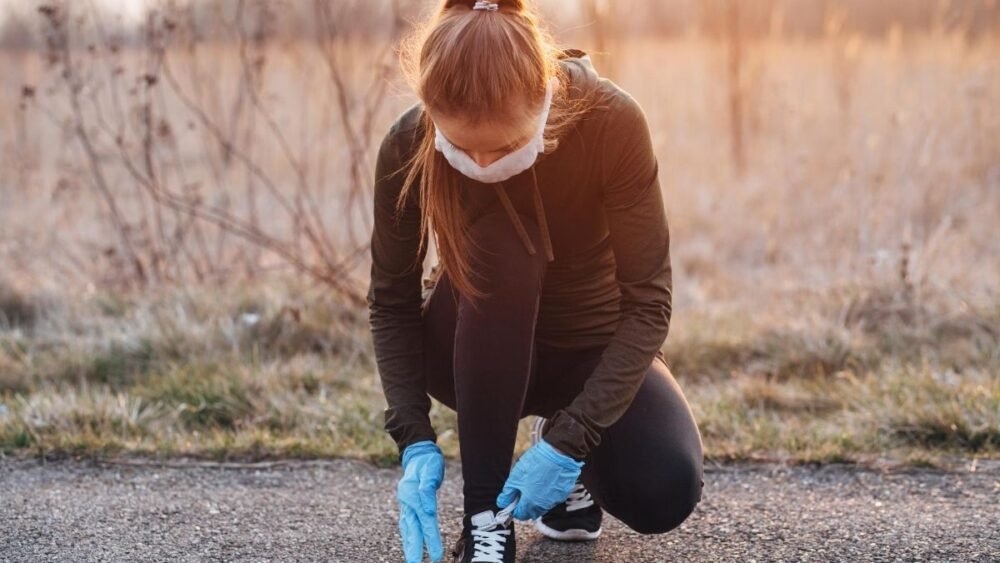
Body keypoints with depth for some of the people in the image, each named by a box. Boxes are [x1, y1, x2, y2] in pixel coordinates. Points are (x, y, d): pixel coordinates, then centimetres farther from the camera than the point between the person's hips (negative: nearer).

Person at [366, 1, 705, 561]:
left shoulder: (612, 122, -29)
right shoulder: (408, 147, -24)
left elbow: (648, 298, -25)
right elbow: (392, 303, -13)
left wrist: (571, 441, -32)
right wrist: (416, 442, -25)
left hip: (594, 346, 0)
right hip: (478, 353, 1)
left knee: (664, 494, -28)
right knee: (501, 245, -35)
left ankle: (565, 448, 9)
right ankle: (486, 516, -24)